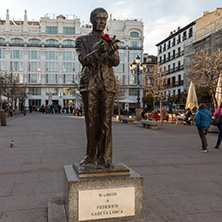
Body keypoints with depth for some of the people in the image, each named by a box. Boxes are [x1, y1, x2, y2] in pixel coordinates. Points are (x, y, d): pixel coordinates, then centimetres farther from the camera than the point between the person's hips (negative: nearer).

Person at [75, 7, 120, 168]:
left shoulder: (111, 41, 14)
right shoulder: (82, 40, 9)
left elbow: (116, 62, -2)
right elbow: (84, 60, -9)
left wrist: (111, 51, -25)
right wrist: (100, 50, -26)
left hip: (108, 84, 1)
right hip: (90, 83, -1)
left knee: (106, 120, -3)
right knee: (91, 121, 0)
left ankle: (104, 158, 4)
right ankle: (91, 156, 14)